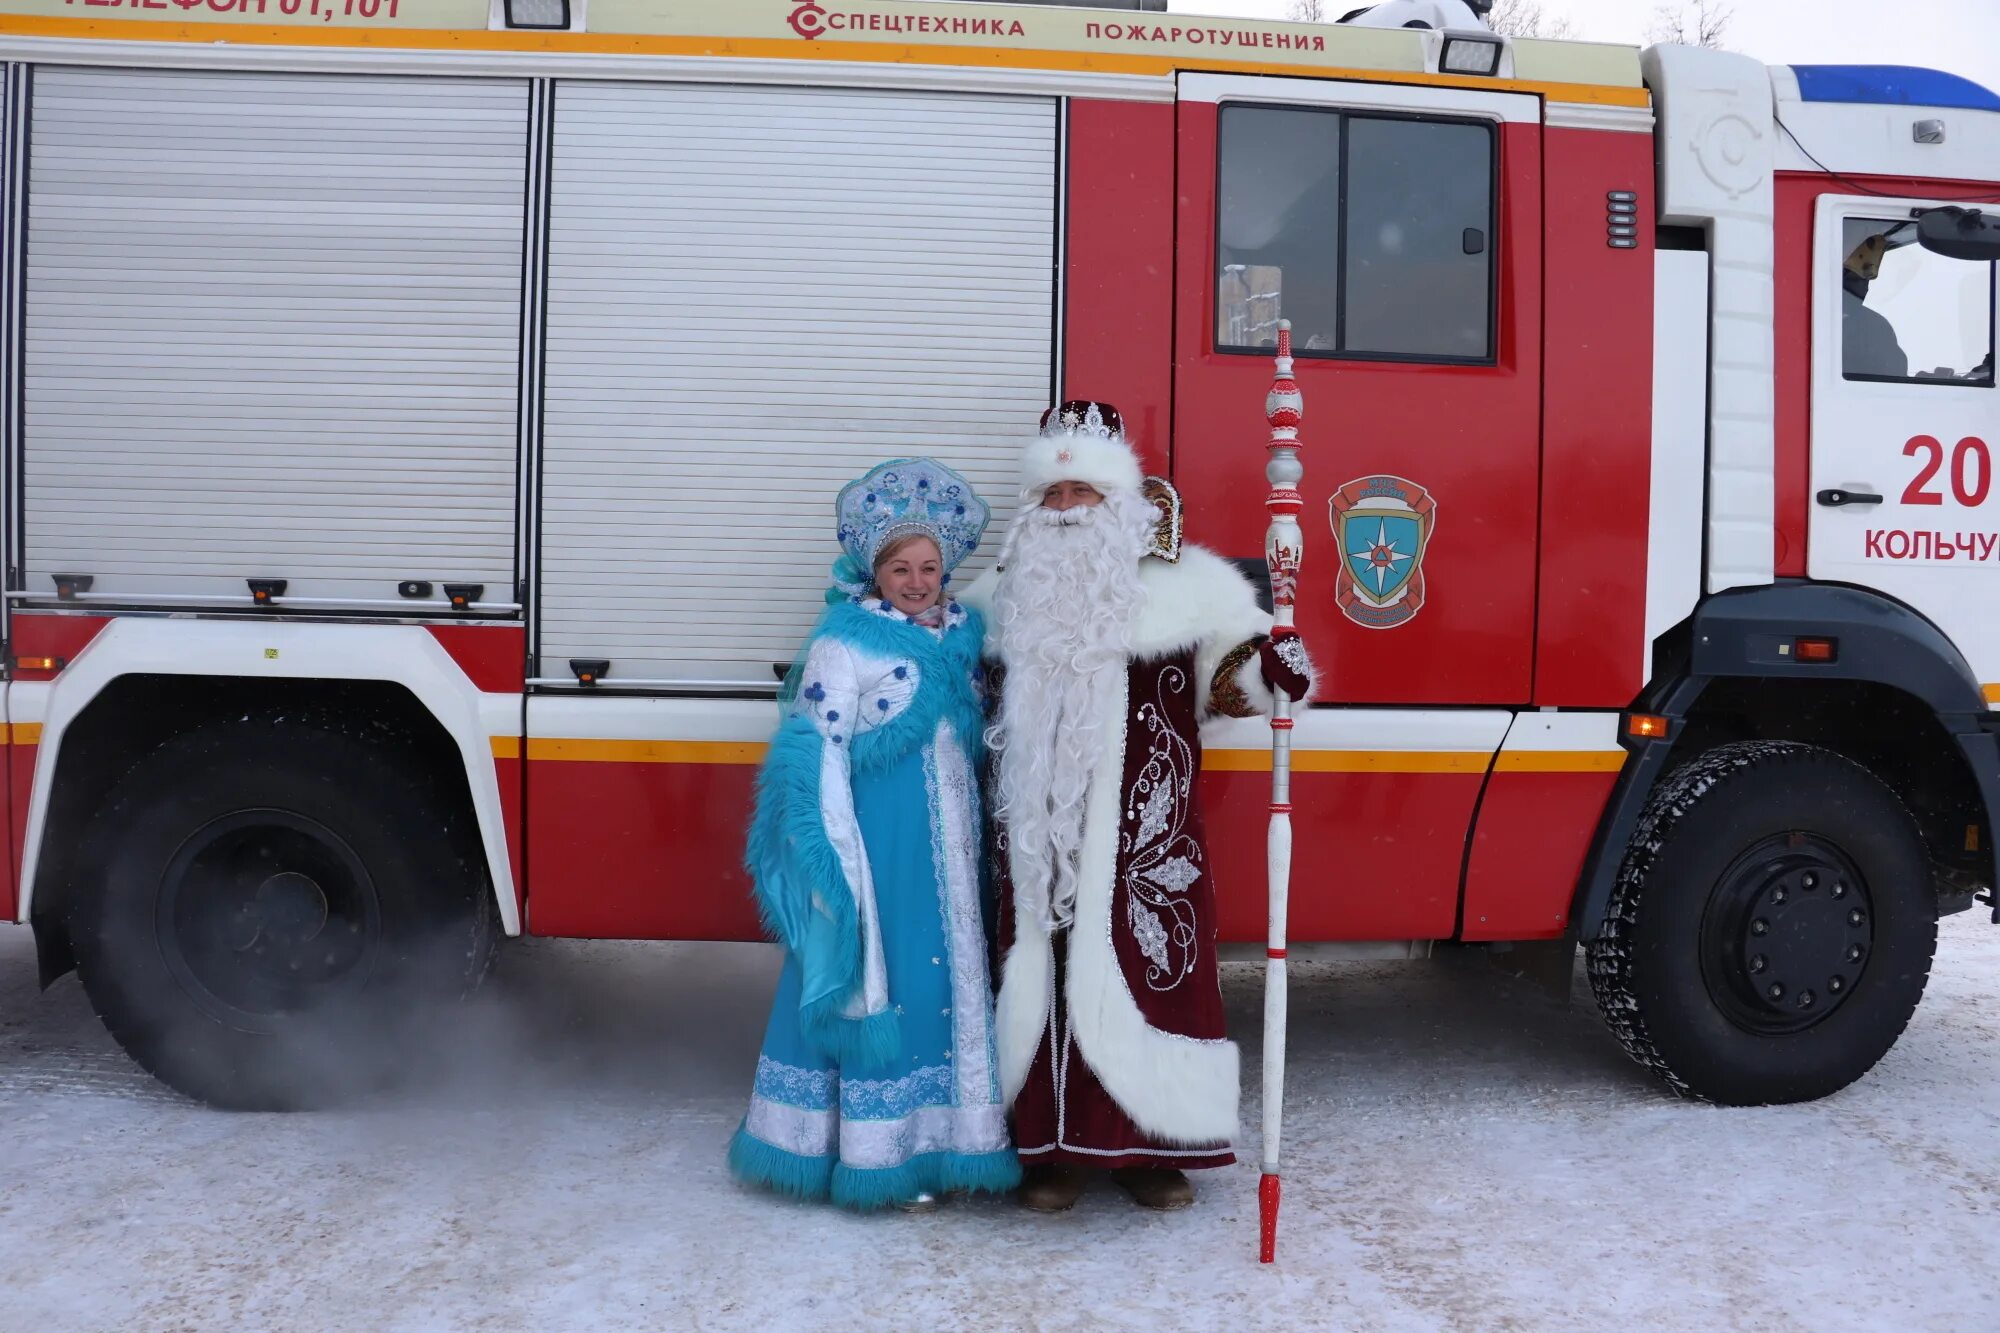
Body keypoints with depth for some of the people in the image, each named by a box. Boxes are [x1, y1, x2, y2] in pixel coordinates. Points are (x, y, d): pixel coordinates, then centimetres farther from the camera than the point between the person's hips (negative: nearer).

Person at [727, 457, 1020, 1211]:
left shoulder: (961, 636, 10)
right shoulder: (844, 646, -9)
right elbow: (821, 757, -12)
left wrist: (973, 845, 13)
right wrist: (835, 860, -17)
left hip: (951, 842, 7)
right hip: (879, 839, -7)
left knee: (952, 982, 10)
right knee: (883, 985, -1)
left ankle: (937, 1138, 21)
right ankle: (878, 1154, 10)